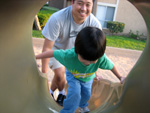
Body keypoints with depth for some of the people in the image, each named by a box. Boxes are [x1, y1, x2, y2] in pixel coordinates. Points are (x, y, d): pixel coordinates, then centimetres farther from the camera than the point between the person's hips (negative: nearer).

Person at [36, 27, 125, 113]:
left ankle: (82, 105, 51)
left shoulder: (102, 58, -41)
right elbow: (52, 53, -32)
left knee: (86, 94, 15)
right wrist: (35, 57, -21)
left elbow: (111, 66, -21)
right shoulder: (69, 55, -46)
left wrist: (120, 77, -4)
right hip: (72, 75, -2)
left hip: (88, 78, 3)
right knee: (75, 93, -20)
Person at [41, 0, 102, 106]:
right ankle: (61, 93, 20)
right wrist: (44, 73, -25)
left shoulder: (95, 24, -30)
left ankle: (51, 93, 34)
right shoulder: (57, 18, -39)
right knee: (60, 74, -14)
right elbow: (47, 48, -31)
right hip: (57, 47, -2)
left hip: (74, 49, 3)